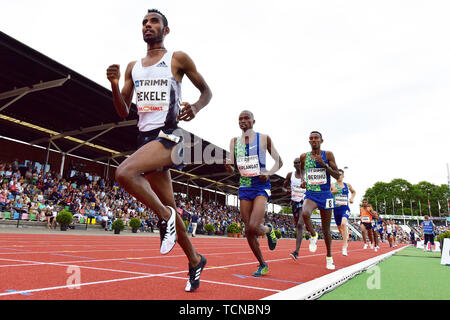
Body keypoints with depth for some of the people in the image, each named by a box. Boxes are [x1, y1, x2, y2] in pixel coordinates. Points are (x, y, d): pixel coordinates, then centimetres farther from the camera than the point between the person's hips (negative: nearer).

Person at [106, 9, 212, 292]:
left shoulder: (178, 59, 4)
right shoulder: (133, 67, 18)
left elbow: (207, 91, 7)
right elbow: (124, 113, 15)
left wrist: (196, 106, -15)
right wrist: (115, 85, -2)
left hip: (167, 135, -6)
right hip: (144, 137, 6)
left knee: (125, 173, -31)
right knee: (169, 207, 10)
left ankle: (165, 216, -6)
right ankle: (195, 261, 27)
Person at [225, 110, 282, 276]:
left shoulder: (263, 138, -2)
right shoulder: (234, 141, 9)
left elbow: (279, 161, 4)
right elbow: (232, 169, 10)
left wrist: (269, 173, -14)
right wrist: (228, 165, -14)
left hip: (261, 186, -4)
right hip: (244, 187, 4)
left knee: (253, 227, -20)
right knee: (248, 230, 5)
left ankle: (268, 229, 17)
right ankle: (263, 264, 24)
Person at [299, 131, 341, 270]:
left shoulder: (328, 155, -3)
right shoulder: (304, 157, 4)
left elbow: (337, 176, -4)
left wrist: (324, 164, -17)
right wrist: (303, 180, 4)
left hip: (325, 195, 0)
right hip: (310, 194, 1)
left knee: (326, 229, 8)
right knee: (305, 214, -33)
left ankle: (329, 257, 30)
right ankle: (313, 235, -1)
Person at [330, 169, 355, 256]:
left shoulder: (347, 185, 7)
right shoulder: (333, 185, 2)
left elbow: (354, 192, 26)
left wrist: (352, 198, 8)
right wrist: (332, 192, -18)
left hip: (345, 208, -1)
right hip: (336, 209, 2)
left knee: (344, 224, -28)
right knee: (339, 227, 13)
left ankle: (344, 248, -26)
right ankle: (346, 239, 46)